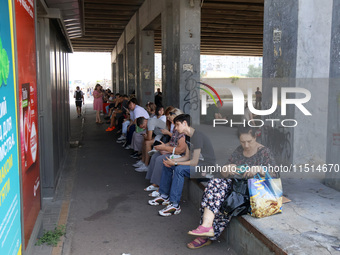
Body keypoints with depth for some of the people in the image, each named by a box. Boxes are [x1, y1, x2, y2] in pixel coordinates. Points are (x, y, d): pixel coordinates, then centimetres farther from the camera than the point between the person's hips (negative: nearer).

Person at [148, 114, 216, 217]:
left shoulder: (197, 136, -23)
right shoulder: (188, 136, 9)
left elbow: (194, 162, -25)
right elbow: (187, 157, 12)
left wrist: (175, 163, -19)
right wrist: (172, 161, -3)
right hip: (197, 162, 11)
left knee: (179, 169, -33)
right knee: (167, 165, 9)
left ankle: (175, 205, -27)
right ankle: (164, 196, 15)